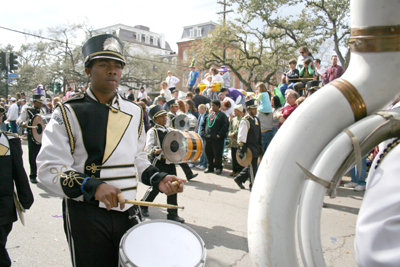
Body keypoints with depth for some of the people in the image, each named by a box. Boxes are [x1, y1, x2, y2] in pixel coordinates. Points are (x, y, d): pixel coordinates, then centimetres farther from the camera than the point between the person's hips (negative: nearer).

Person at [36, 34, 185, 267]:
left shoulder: (135, 112, 6)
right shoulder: (69, 113, -9)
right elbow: (48, 169, -14)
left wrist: (158, 179, -2)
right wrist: (92, 187, -28)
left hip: (128, 212, 5)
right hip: (87, 215, -4)